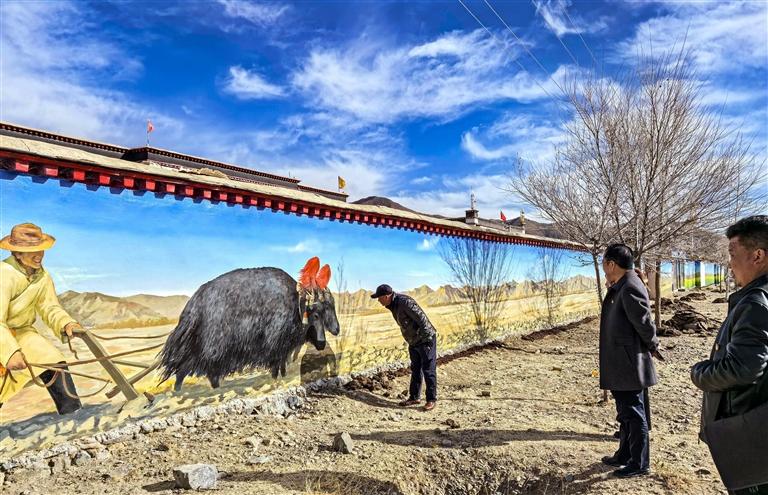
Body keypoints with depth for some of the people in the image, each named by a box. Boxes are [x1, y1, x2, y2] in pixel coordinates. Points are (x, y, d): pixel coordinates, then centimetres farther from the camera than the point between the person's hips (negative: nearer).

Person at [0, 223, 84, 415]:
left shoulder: (43, 277, -6)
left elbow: (50, 308, -2)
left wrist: (67, 324, -23)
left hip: (22, 332, 5)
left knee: (54, 363, -10)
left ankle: (73, 414, -7)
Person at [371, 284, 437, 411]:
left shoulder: (405, 302, -25)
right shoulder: (393, 305, 4)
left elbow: (422, 319, -26)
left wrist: (426, 339, -23)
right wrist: (411, 340, 15)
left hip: (426, 340, -9)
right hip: (413, 342, 9)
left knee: (429, 370, -2)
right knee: (415, 370, 15)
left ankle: (432, 399, 6)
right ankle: (414, 397, 25)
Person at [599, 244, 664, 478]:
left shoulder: (630, 288, -21)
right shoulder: (619, 288, 10)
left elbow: (644, 323, -18)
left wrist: (652, 346, -3)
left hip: (630, 364, -10)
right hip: (621, 365, 10)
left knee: (634, 414, 4)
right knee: (625, 413, 21)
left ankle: (640, 464, 17)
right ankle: (625, 455, 35)